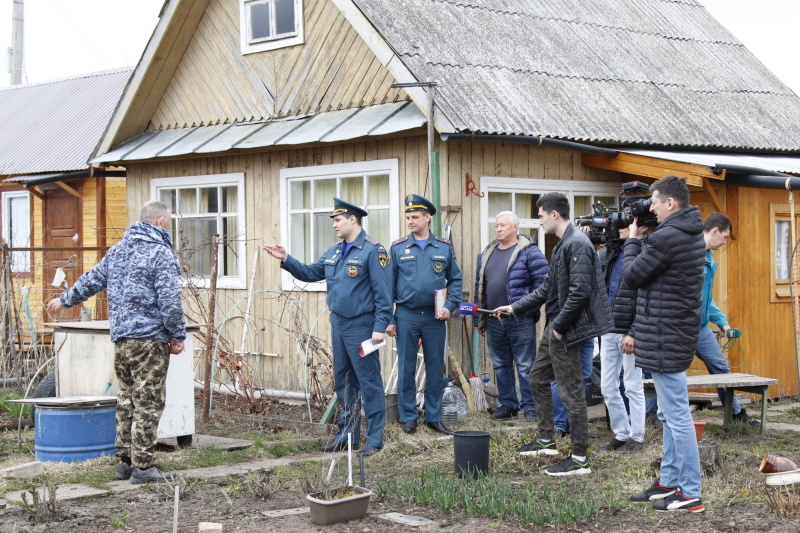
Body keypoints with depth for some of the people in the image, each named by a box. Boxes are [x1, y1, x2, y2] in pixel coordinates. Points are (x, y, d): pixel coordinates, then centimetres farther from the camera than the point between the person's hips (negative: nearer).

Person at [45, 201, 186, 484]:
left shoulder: (117, 250, 14)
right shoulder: (161, 253, -10)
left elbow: (92, 280, 23)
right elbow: (170, 301, -16)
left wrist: (65, 300, 39)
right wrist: (177, 336, -8)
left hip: (120, 336, 8)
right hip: (150, 337, -8)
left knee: (127, 399, 16)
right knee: (148, 402, -4)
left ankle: (126, 460, 21)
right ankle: (142, 466, -2)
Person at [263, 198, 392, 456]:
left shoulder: (372, 250, -12)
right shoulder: (333, 252, 13)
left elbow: (383, 292, -15)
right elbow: (310, 273, 18)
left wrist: (380, 327, -19)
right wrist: (286, 259, 5)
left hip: (361, 327, -8)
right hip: (338, 325, 8)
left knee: (369, 383, -4)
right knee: (343, 382, 13)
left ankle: (374, 440, 1)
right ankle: (347, 435, 22)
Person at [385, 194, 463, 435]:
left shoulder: (444, 248, 4)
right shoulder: (398, 248, 1)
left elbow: (455, 279, 9)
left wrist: (450, 306, -6)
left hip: (435, 317, 1)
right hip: (406, 317, -1)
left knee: (435, 369, 7)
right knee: (406, 369, 4)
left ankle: (434, 417, 17)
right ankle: (408, 417, 14)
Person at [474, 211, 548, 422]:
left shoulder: (529, 252, -5)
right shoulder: (487, 254, 14)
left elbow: (542, 283, -9)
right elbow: (479, 287, 18)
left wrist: (529, 309, -14)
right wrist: (479, 320, 16)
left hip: (520, 321, -6)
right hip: (493, 322, 6)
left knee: (525, 365, 0)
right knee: (500, 365, 12)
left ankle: (529, 406, 7)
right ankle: (507, 404, 21)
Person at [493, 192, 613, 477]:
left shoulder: (577, 244, -19)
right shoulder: (562, 245, 14)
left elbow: (579, 291, -25)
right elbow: (547, 289, 20)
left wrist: (560, 326, -19)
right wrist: (515, 307, 20)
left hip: (567, 330, -11)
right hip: (554, 328, 11)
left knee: (571, 391, -5)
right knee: (538, 379, 21)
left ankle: (580, 459, 2)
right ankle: (546, 440, 32)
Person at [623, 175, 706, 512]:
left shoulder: (666, 238, -20)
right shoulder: (693, 233, 12)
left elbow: (631, 276, -11)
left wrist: (633, 240, 3)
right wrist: (643, 241, 7)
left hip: (665, 338, -11)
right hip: (678, 332, 11)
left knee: (677, 416, -6)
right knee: (670, 416, 18)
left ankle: (690, 494, -1)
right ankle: (670, 482, 26)